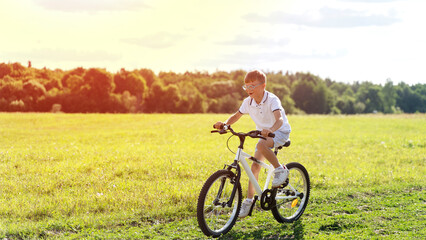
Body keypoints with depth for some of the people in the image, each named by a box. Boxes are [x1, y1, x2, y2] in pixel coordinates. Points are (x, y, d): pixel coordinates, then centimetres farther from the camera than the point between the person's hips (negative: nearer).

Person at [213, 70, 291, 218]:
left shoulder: (272, 100, -26)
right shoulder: (248, 102, -8)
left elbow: (279, 119, -40)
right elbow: (236, 116, 3)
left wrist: (270, 130, -60)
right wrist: (224, 124, -17)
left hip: (280, 132, -6)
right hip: (264, 133, 6)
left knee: (261, 145, -37)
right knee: (255, 166, -1)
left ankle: (280, 170, -16)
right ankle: (249, 200, 8)